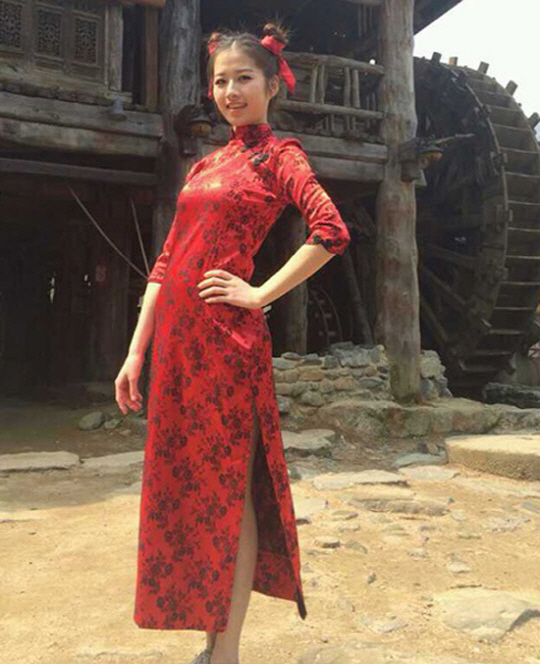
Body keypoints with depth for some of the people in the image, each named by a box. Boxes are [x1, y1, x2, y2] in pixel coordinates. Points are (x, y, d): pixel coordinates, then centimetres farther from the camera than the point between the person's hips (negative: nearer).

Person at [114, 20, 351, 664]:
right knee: (184, 487, 11)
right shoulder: (205, 164, 20)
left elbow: (331, 231, -16)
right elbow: (166, 261, 16)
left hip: (226, 342, -7)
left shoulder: (278, 154, 1)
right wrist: (137, 351, 11)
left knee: (228, 489, -1)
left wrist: (259, 294, -11)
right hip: (176, 338, 8)